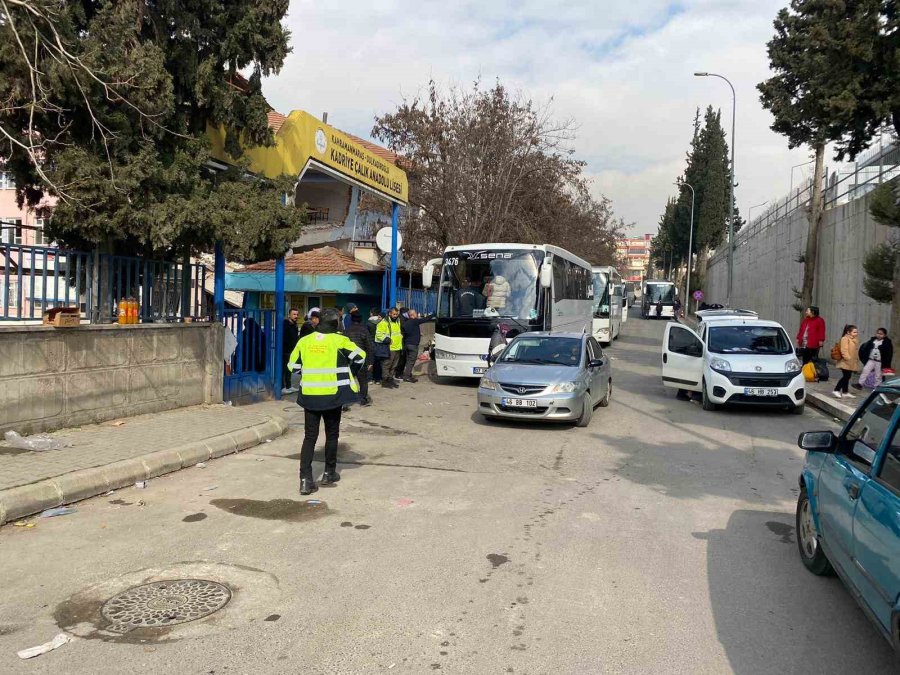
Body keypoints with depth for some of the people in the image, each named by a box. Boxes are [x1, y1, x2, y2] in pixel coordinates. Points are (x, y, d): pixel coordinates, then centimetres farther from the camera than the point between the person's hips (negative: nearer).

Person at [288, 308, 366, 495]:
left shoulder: (304, 341, 2)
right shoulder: (339, 340, -7)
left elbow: (293, 365, 6)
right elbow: (359, 356, -9)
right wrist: (350, 374, 7)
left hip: (309, 395, 3)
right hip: (333, 395, -2)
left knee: (310, 436, 6)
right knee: (332, 434, 14)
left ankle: (306, 480, -1)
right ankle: (329, 473, 25)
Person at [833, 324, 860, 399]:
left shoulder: (855, 339, 15)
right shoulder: (845, 339, -13)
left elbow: (856, 351, 22)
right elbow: (844, 350, -21)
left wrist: (856, 361, 21)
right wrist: (848, 358, -27)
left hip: (852, 363, 9)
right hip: (846, 362, -9)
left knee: (847, 377, 11)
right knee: (845, 376, -9)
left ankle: (845, 392, 17)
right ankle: (836, 390, -2)